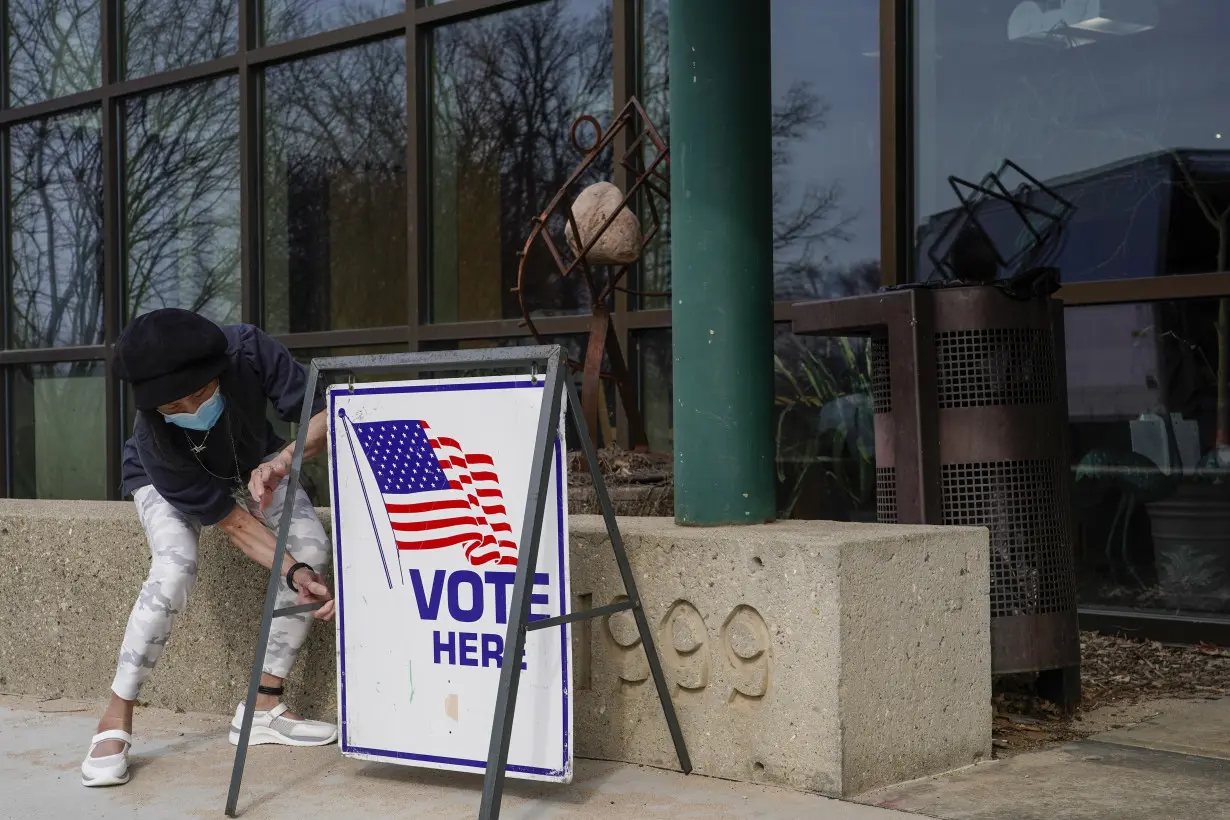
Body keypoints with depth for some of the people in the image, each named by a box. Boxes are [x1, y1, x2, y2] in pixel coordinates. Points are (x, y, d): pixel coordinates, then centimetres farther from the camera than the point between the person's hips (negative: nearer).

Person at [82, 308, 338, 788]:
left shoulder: (248, 351, -39)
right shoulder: (156, 441, -40)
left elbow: (324, 416, -33)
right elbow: (233, 523, -34)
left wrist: (285, 459, -52)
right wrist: (293, 574, -44)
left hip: (254, 466, 4)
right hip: (164, 478, -3)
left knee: (311, 546, -19)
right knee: (175, 568, -31)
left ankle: (264, 707, -9)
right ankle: (115, 722, -18)